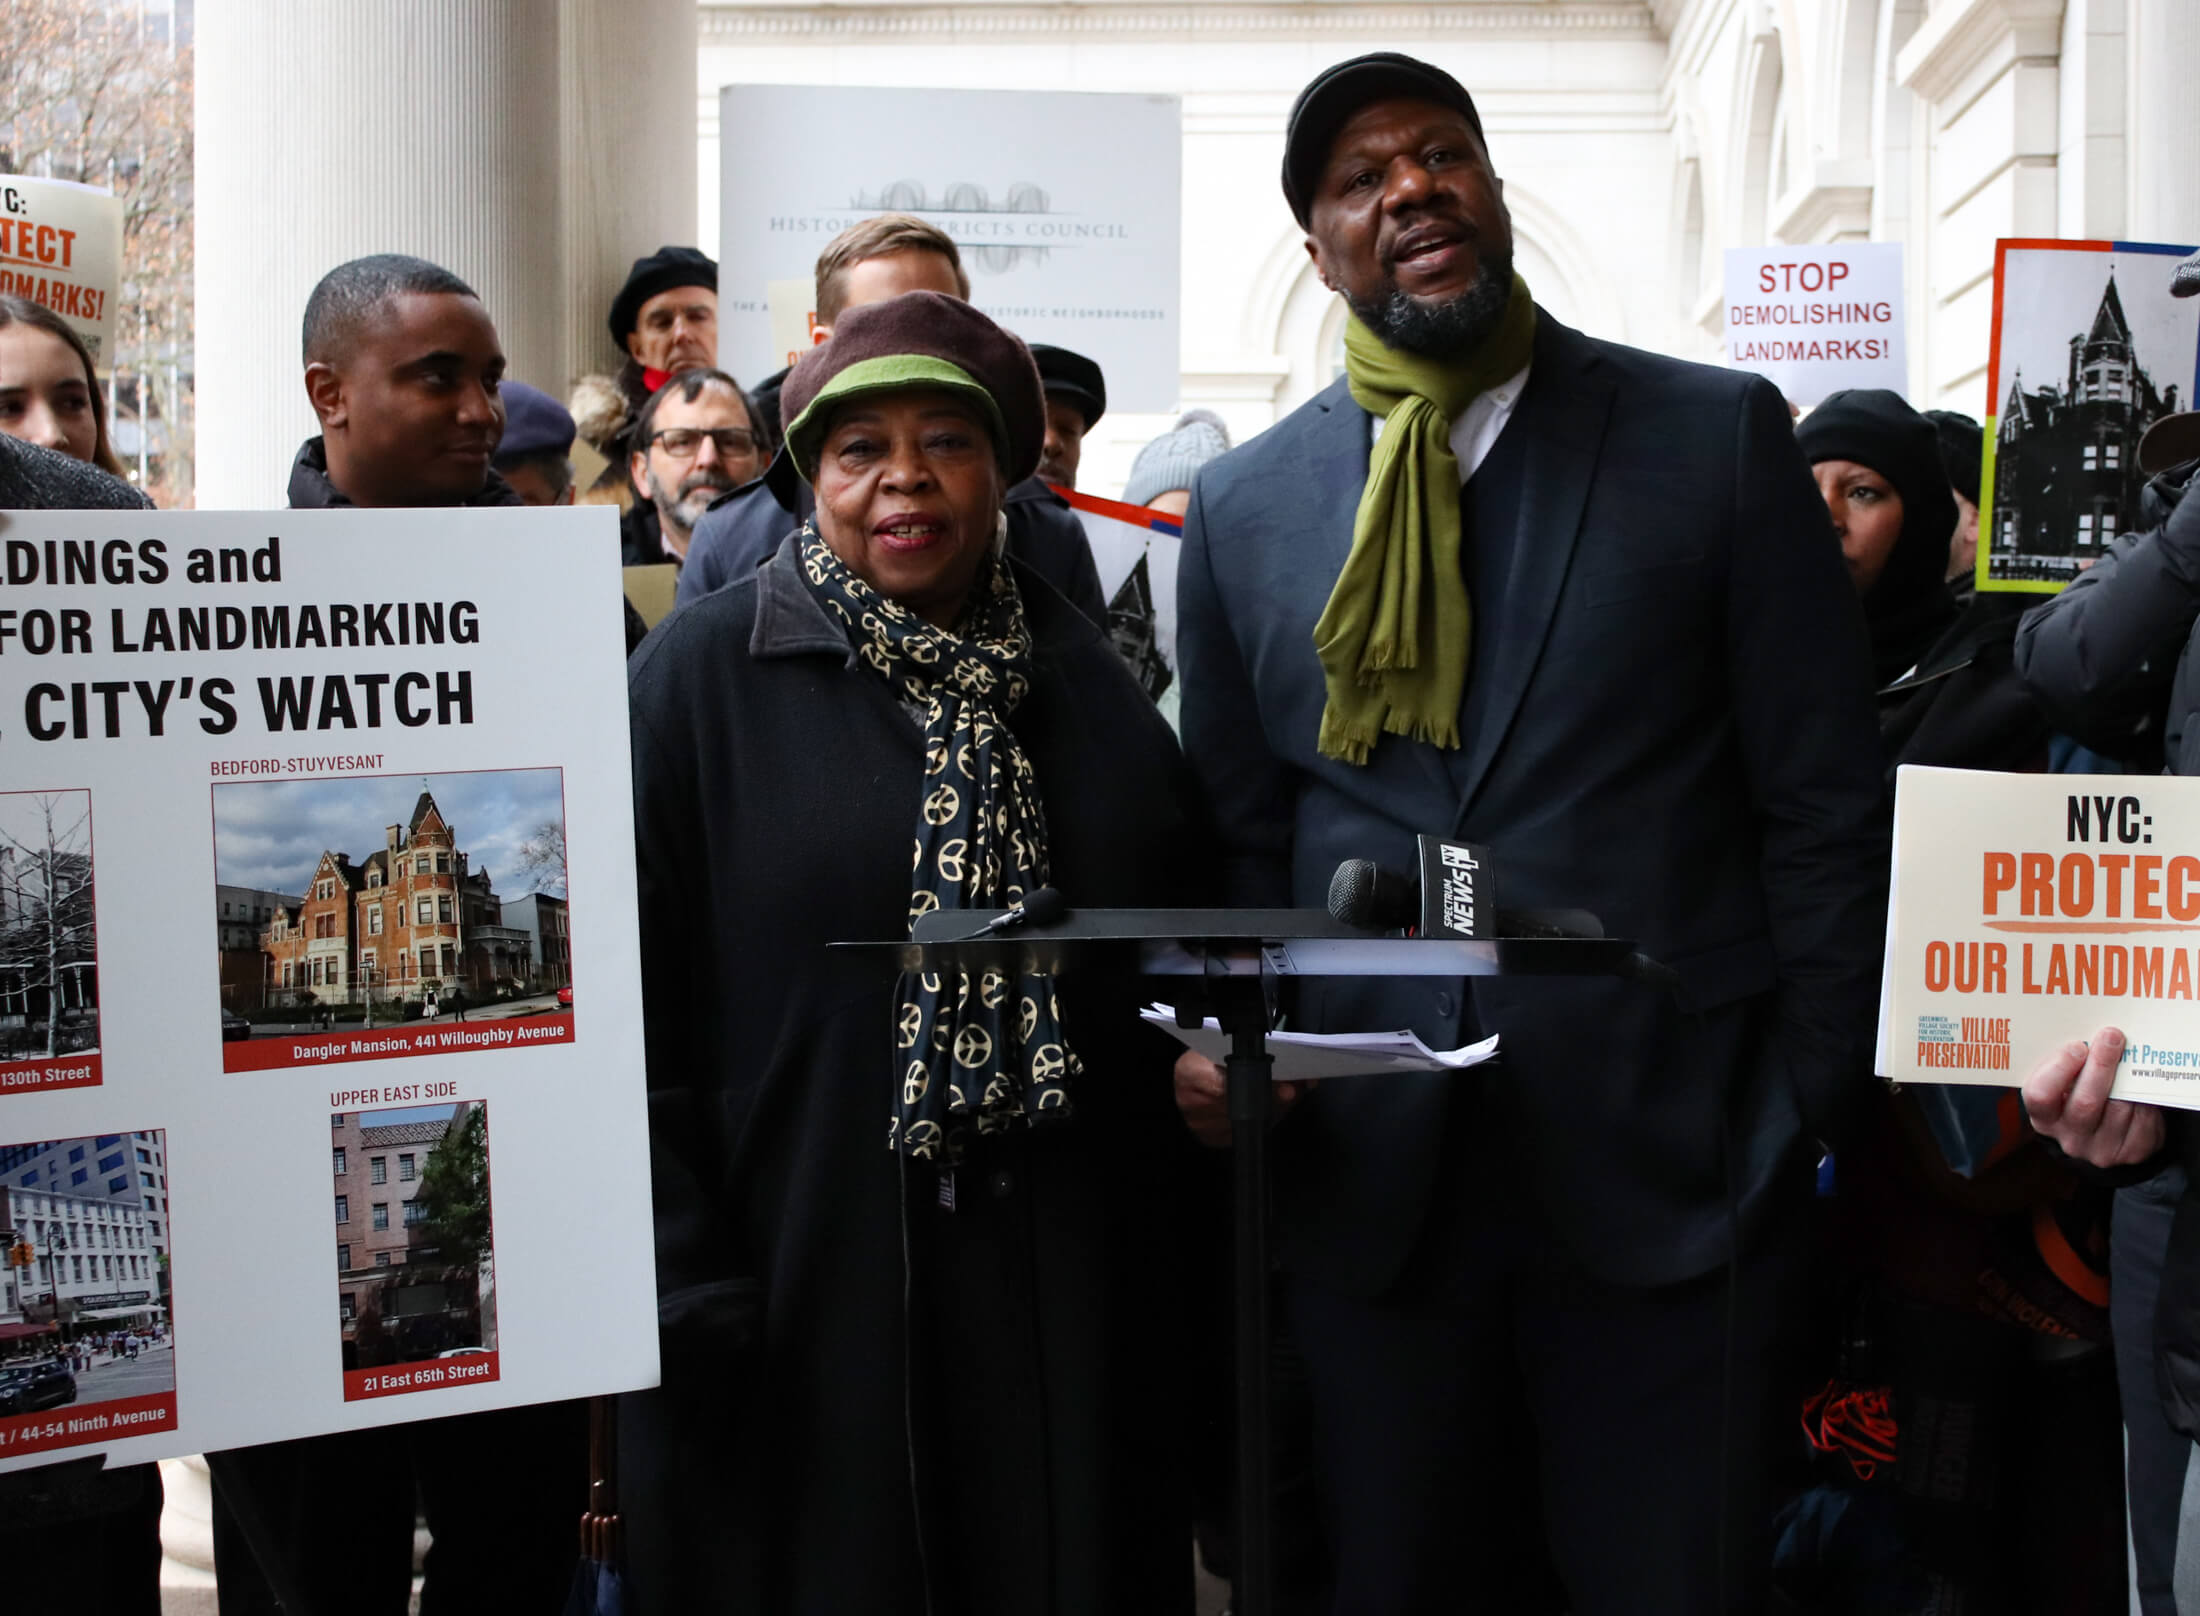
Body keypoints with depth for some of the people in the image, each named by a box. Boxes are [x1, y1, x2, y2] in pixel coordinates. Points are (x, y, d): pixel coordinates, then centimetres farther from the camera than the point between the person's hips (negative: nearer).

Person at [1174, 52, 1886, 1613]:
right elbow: (1239, 839, 12)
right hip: (1366, 1178, 2)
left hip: (1669, 1172, -2)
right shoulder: (1242, 504, 7)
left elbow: (1827, 808, -1)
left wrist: (1796, 1126, -5)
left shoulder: (1718, 435, 0)